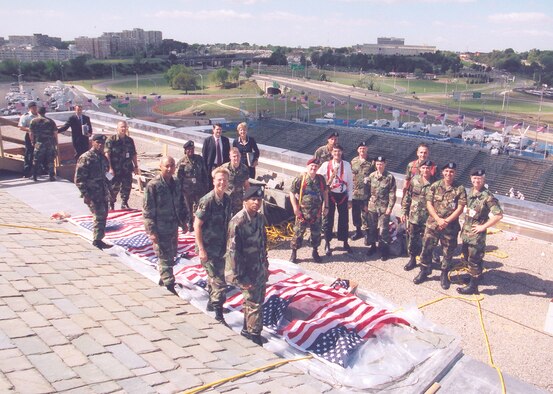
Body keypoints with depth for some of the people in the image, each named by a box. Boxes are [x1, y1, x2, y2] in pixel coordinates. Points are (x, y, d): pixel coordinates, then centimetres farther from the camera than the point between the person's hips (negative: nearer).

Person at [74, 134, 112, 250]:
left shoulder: (102, 157, 12)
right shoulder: (85, 158, -11)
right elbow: (78, 179, -14)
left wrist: (109, 190, 17)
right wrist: (86, 195, -19)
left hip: (103, 194, 8)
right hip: (93, 195, -8)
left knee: (103, 216, 12)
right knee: (100, 216, -12)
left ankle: (98, 240, 24)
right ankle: (97, 240, -4)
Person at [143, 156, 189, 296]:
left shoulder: (176, 183, 6)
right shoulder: (153, 185, -15)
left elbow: (181, 203, 18)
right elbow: (148, 210, -15)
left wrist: (184, 221, 17)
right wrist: (151, 231, -17)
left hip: (173, 227, 7)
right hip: (160, 230, -7)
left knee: (171, 254, 18)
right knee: (165, 258, -3)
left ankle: (163, 278, 36)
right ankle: (169, 285, 4)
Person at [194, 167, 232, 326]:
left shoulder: (227, 200, 1)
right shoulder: (207, 201, -20)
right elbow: (197, 226, -17)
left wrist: (228, 244, 15)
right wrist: (201, 249, -18)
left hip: (221, 247, 7)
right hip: (208, 248, -7)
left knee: (214, 277, 23)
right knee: (219, 281, -6)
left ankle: (212, 302, 43)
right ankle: (218, 313, 5)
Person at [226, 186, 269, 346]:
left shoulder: (260, 218, 2)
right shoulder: (238, 222, -22)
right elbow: (232, 251, -21)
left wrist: (265, 265, 16)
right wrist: (239, 278, -19)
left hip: (260, 269, 8)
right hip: (247, 272, -8)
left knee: (257, 301, 19)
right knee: (254, 304, -1)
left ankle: (248, 330, 37)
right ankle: (255, 336, 13)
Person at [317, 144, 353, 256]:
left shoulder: (347, 165, -3)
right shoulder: (326, 165, -7)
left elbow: (350, 183, 0)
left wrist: (350, 199, 0)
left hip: (343, 195, 1)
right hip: (330, 195, -1)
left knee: (344, 219, 10)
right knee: (328, 219, 5)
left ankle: (345, 242, 27)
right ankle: (327, 244, 19)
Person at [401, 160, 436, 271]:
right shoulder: (414, 180, 0)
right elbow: (407, 197, 6)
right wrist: (404, 212, 5)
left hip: (427, 218, -3)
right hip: (413, 216, 3)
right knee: (412, 239, 13)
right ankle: (412, 259, 29)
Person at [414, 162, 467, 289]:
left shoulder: (460, 189, -4)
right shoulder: (435, 186, 1)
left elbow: (460, 208, -8)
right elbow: (429, 204, -2)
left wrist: (446, 221, -15)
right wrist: (438, 219, -14)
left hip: (450, 227, -1)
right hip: (432, 224, 1)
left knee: (448, 252, 9)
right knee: (426, 249, 8)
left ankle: (444, 275, 26)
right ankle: (424, 271, 25)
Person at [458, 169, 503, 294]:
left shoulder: (487, 197, -20)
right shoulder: (471, 192, 4)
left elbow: (499, 215, -25)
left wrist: (483, 226, -19)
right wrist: (465, 224, 12)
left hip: (476, 234, -8)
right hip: (466, 231, 8)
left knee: (474, 260, 1)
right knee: (466, 255, 21)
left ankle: (473, 286, 12)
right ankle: (473, 276, 41)